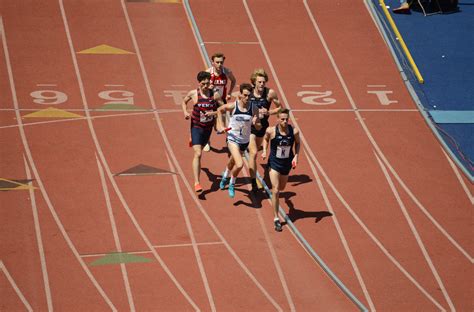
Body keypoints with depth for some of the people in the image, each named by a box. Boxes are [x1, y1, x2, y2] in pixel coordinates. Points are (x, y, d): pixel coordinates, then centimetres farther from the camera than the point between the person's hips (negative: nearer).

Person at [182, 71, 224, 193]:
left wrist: (213, 113, -21)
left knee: (201, 146, 28)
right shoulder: (193, 93, -11)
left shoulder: (215, 95, -10)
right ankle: (196, 183, -19)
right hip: (196, 127, -3)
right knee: (198, 154, -16)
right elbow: (184, 102, 8)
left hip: (208, 127, 3)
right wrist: (185, 112, -11)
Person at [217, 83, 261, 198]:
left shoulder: (253, 109, -12)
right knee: (239, 164, -21)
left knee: (232, 162, 26)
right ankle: (232, 183, 7)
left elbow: (259, 127, -5)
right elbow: (220, 110, 3)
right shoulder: (232, 106, -18)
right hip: (233, 138, -4)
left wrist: (255, 123, -27)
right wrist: (220, 125, -1)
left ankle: (225, 176, 58)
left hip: (245, 140, 4)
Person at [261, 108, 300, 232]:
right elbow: (265, 138, 3)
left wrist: (296, 156, -10)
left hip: (287, 163, 3)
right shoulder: (271, 131, -20)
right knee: (275, 191, -10)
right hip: (274, 162, -3)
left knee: (281, 187, 23)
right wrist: (264, 151, -11)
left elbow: (297, 143, 3)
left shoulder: (294, 131, -17)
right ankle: (276, 219, -2)